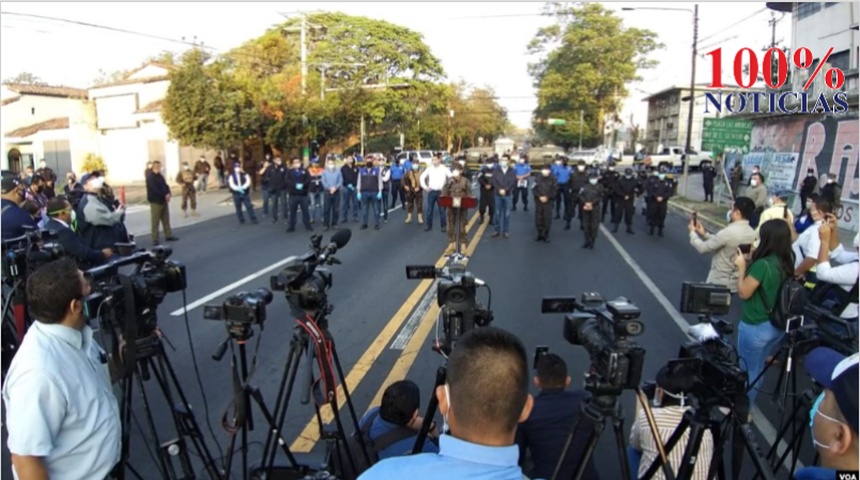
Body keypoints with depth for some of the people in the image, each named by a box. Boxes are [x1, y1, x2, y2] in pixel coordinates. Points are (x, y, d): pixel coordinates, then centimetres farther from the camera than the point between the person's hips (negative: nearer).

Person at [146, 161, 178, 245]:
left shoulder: (160, 176, 13)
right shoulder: (150, 178, -13)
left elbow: (165, 185, 11)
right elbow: (155, 190, -21)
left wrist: (168, 194, -9)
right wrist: (165, 195, -17)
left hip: (164, 200, 8)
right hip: (155, 202, -8)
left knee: (166, 220, 13)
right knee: (155, 222, -4)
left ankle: (169, 236, 21)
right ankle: (155, 239, -1)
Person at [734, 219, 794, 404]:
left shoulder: (762, 265, -26)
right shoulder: (787, 263, 0)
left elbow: (743, 293, -17)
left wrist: (742, 267, -8)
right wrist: (751, 264, 4)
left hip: (755, 327, -8)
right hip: (776, 325, 8)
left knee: (747, 370, 11)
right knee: (757, 368, 25)